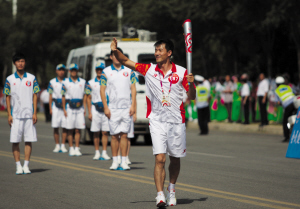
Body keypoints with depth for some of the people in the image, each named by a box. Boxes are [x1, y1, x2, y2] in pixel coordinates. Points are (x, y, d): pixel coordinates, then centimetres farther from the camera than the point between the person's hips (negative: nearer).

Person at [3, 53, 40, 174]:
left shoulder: (31, 78, 5)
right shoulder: (10, 79, 4)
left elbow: (35, 96, 6)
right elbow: (8, 97, 5)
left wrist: (35, 113, -2)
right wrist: (9, 115, -2)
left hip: (29, 114, 0)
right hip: (15, 115, 0)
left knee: (29, 140, -1)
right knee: (15, 141, -1)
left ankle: (26, 165, 6)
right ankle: (18, 166, 6)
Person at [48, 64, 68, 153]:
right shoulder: (52, 82, 8)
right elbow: (50, 96, 8)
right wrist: (50, 108, 1)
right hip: (56, 106, 0)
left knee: (65, 127, -2)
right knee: (55, 127, -1)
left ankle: (63, 145, 5)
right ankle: (57, 145, 8)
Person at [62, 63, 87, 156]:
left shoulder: (83, 82, 10)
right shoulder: (65, 82, 5)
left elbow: (85, 96, 10)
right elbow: (63, 96, 4)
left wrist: (84, 108, 3)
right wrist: (64, 109, -2)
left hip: (80, 108, 1)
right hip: (70, 108, -1)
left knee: (78, 130, 0)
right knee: (70, 129, 0)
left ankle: (77, 148, 4)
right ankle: (71, 148, 6)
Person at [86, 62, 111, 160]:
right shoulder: (90, 83, 6)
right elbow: (89, 98, 7)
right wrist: (89, 113, 0)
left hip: (106, 109, 0)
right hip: (95, 109, 0)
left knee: (105, 132, -1)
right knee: (96, 133, 2)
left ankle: (104, 152, 3)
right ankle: (97, 152, 9)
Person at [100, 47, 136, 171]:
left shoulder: (129, 71, 6)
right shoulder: (106, 72, 3)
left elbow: (133, 89, 6)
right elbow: (102, 90, 1)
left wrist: (133, 106, -4)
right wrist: (105, 107, -7)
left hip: (126, 108, 1)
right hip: (113, 108, 0)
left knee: (124, 134, 0)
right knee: (114, 135, 2)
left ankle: (124, 162, 3)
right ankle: (115, 161, 9)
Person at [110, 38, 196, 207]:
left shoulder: (181, 72, -1)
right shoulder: (149, 69, 3)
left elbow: (192, 97, 3)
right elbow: (126, 61, 1)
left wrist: (191, 83, -17)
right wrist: (115, 50, -18)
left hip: (176, 121, 0)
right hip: (157, 121, 0)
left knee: (175, 159, 12)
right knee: (160, 159, -12)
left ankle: (172, 189, 35)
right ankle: (160, 195, -15)